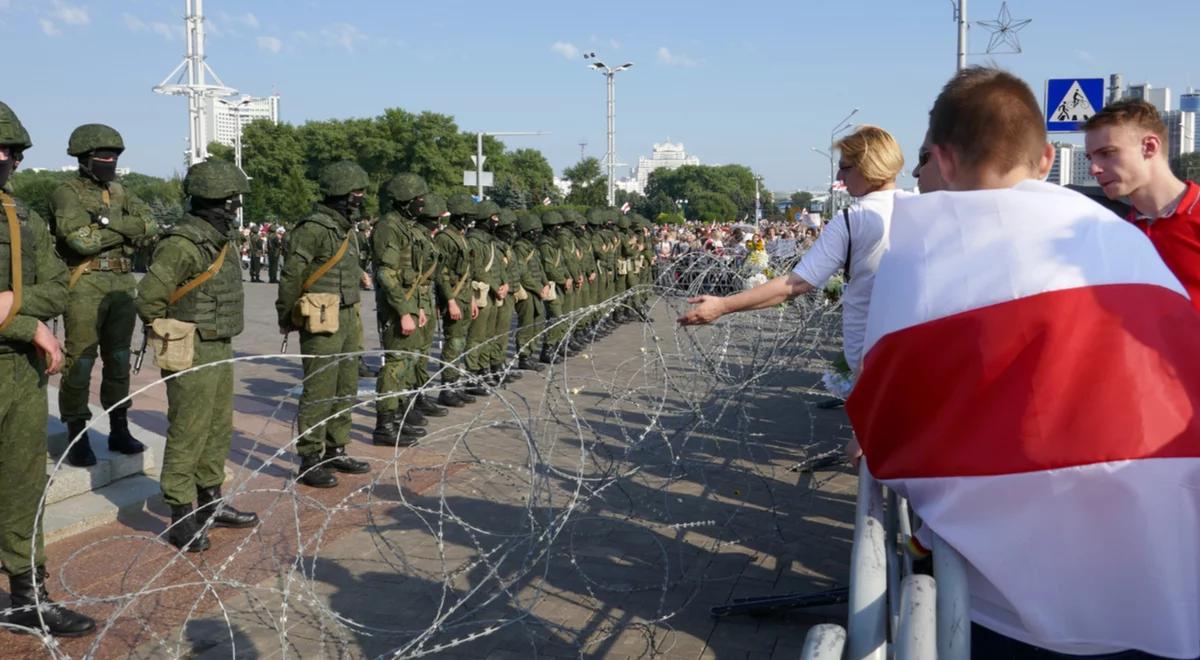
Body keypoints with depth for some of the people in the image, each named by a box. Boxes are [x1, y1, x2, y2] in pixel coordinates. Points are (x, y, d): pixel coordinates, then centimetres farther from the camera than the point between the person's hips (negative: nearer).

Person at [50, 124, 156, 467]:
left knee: (119, 360, 11)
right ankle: (77, 438, 3)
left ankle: (119, 430, 20)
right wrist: (127, 229, -8)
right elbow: (81, 239, -19)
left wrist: (109, 222, -12)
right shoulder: (67, 193, -5)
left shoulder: (119, 192, 14)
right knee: (79, 363, -4)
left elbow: (150, 225, 1)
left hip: (122, 285, 6)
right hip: (85, 286, -6)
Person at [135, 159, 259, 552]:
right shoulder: (182, 244, -19)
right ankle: (182, 519, 7)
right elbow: (148, 299, -20)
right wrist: (176, 336, -10)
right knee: (187, 437, -2)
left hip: (221, 350, 10)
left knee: (219, 431, 17)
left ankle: (211, 504, 30)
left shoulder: (223, 240, 11)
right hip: (192, 355, -10)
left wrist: (222, 340, 17)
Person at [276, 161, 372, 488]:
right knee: (319, 391, -6)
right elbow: (290, 277, -12)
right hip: (321, 322, -9)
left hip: (347, 318, 9)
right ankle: (309, 461, 2)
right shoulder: (313, 228, -14)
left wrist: (354, 318, 18)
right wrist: (286, 320, -5)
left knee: (346, 389, 13)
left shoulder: (347, 228, 15)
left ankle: (336, 452, 24)